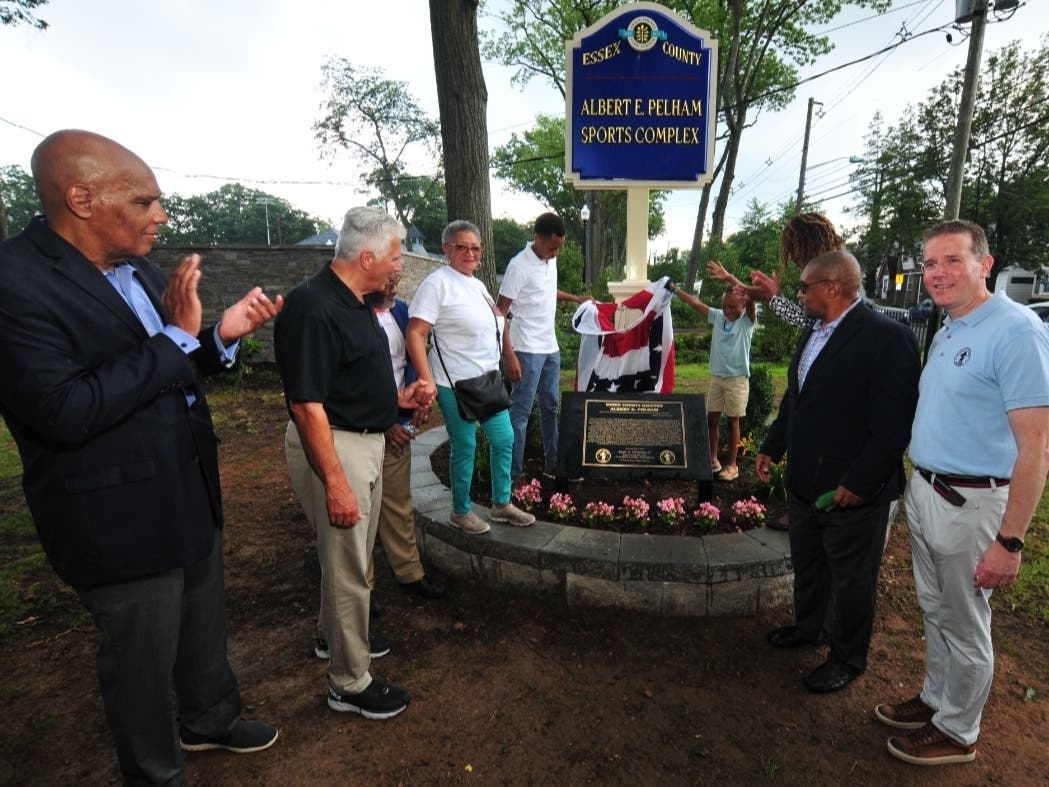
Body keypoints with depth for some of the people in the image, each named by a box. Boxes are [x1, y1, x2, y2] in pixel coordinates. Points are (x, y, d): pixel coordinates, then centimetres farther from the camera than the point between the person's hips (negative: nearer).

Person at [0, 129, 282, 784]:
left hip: (192, 493, 8)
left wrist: (221, 336, -9)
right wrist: (176, 337, -26)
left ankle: (210, 718, 53)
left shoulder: (141, 268, 2)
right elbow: (65, 411, -28)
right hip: (121, 518, -7)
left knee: (206, 624, 26)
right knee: (142, 657, 15)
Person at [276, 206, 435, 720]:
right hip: (333, 447, -10)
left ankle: (333, 634, 49)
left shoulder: (355, 302, 8)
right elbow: (307, 405, -26)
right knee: (348, 567, 4)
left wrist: (399, 397, 6)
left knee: (351, 553, 25)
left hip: (365, 441, 10)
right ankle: (349, 684, 24)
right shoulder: (313, 307, -23)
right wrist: (335, 484, -26)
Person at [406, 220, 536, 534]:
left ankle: (502, 504, 31)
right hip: (456, 385, -8)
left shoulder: (477, 284, 14)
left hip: (488, 381, 8)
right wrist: (427, 381, -24)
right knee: (465, 447, 2)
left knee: (504, 439, 13)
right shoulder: (437, 282, -11)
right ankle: (461, 512, 24)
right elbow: (415, 334, -18)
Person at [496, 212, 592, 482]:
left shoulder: (551, 260, 8)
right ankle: (514, 473, 6)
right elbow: (500, 312, -16)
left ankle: (552, 463, 27)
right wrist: (509, 355, -20)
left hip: (550, 348, 8)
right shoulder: (520, 265, -15)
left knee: (550, 407, 15)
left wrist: (576, 298, 19)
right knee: (521, 412, -3)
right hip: (528, 351, -8)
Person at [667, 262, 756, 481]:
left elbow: (750, 299, -27)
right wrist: (675, 290, -10)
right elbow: (696, 303, 1)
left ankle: (731, 465, 14)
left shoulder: (747, 321, -9)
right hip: (716, 376, 5)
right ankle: (713, 460, 21)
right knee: (712, 418, 9)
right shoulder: (718, 316, 4)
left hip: (737, 378, -5)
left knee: (732, 421, 3)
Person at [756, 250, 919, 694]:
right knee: (806, 566, 24)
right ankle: (809, 627, 47)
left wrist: (858, 483, -21)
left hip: (852, 492, -8)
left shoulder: (886, 338, -19)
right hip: (804, 483, 8)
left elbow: (894, 423, -22)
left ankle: (847, 658, 33)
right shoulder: (813, 333, 7)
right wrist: (772, 448, 13)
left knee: (851, 580, 13)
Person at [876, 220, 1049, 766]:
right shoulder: (947, 331, 9)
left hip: (970, 504, -7)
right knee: (935, 612, 21)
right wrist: (918, 486, 13)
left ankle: (956, 731, 31)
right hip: (924, 491, 8)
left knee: (964, 627, 11)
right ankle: (935, 700, 40)